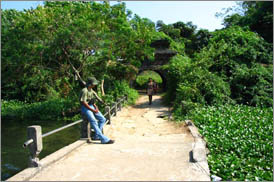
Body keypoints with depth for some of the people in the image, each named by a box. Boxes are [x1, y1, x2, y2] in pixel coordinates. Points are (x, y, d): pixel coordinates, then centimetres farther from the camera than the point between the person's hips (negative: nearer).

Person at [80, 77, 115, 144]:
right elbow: (84, 103, -20)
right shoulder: (84, 91, -15)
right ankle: (104, 139, -27)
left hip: (91, 106, 9)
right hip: (85, 108, -9)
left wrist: (96, 107, 2)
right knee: (93, 122, -23)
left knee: (102, 119, 0)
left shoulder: (90, 90, 14)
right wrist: (93, 110, -18)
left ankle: (97, 136, 5)